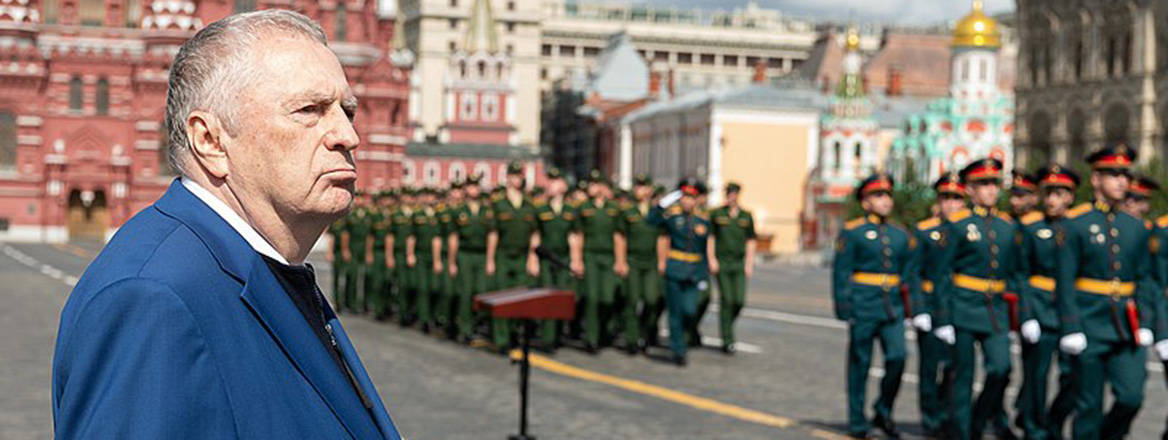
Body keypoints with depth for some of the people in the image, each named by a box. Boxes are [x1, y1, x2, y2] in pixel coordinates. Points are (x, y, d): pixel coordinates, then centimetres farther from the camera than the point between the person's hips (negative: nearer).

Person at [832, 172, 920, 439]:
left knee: (897, 357, -8)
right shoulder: (852, 232, 0)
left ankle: (883, 412, 12)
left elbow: (911, 274, 15)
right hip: (863, 306, -4)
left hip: (893, 307, 4)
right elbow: (841, 272, -4)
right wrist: (843, 309, -10)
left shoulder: (901, 235, 13)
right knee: (860, 363, 3)